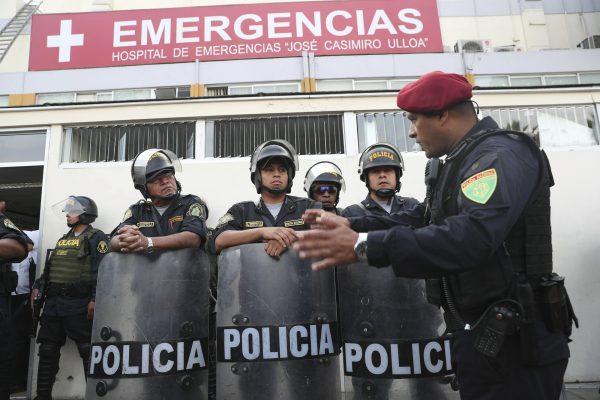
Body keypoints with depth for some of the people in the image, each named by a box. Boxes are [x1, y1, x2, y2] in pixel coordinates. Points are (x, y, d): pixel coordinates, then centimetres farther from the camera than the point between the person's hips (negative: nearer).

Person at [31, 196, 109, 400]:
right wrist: (37, 287, 12)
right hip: (53, 303, 8)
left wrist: (95, 299, -21)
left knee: (88, 351, -5)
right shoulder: (63, 239, 22)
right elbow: (49, 267, 27)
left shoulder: (96, 237, -3)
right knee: (47, 351, 12)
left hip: (79, 304, -8)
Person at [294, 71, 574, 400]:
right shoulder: (463, 161, 15)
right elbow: (421, 220, 16)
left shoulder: (500, 155, -18)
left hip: (512, 342, -9)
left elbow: (469, 236, -34)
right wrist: (352, 226, 8)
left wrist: (365, 246, -35)